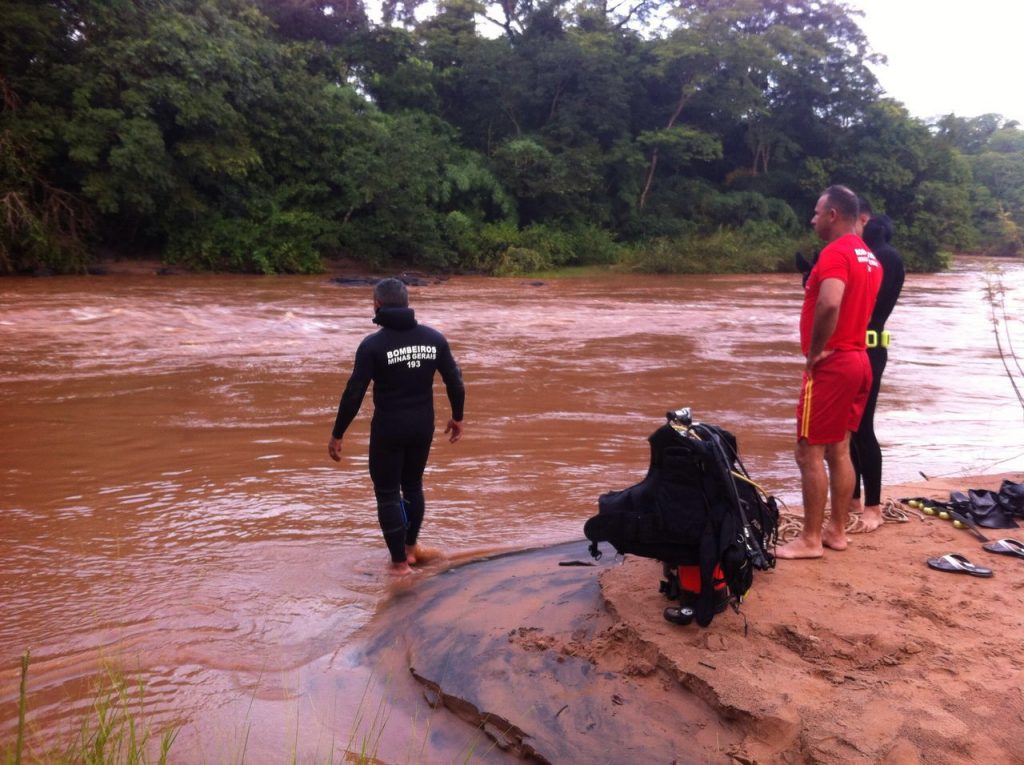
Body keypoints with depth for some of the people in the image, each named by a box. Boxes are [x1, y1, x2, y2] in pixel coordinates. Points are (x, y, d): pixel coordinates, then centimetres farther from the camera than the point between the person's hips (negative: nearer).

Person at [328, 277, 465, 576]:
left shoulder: (372, 344, -14)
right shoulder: (434, 338, -2)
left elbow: (353, 394, -15)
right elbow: (455, 381, 2)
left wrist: (336, 435, -6)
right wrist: (457, 417, 17)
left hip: (388, 430, -4)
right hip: (423, 427, 5)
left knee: (387, 494, 9)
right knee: (413, 486, 22)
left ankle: (399, 562, 13)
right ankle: (410, 547, 35)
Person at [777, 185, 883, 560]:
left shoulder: (835, 253, -16)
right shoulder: (869, 257, 14)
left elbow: (829, 304, -32)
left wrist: (815, 351, -20)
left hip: (831, 365, -9)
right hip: (858, 359, 9)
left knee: (810, 452, -2)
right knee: (839, 450, 14)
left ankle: (809, 539, 4)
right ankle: (836, 530, 21)